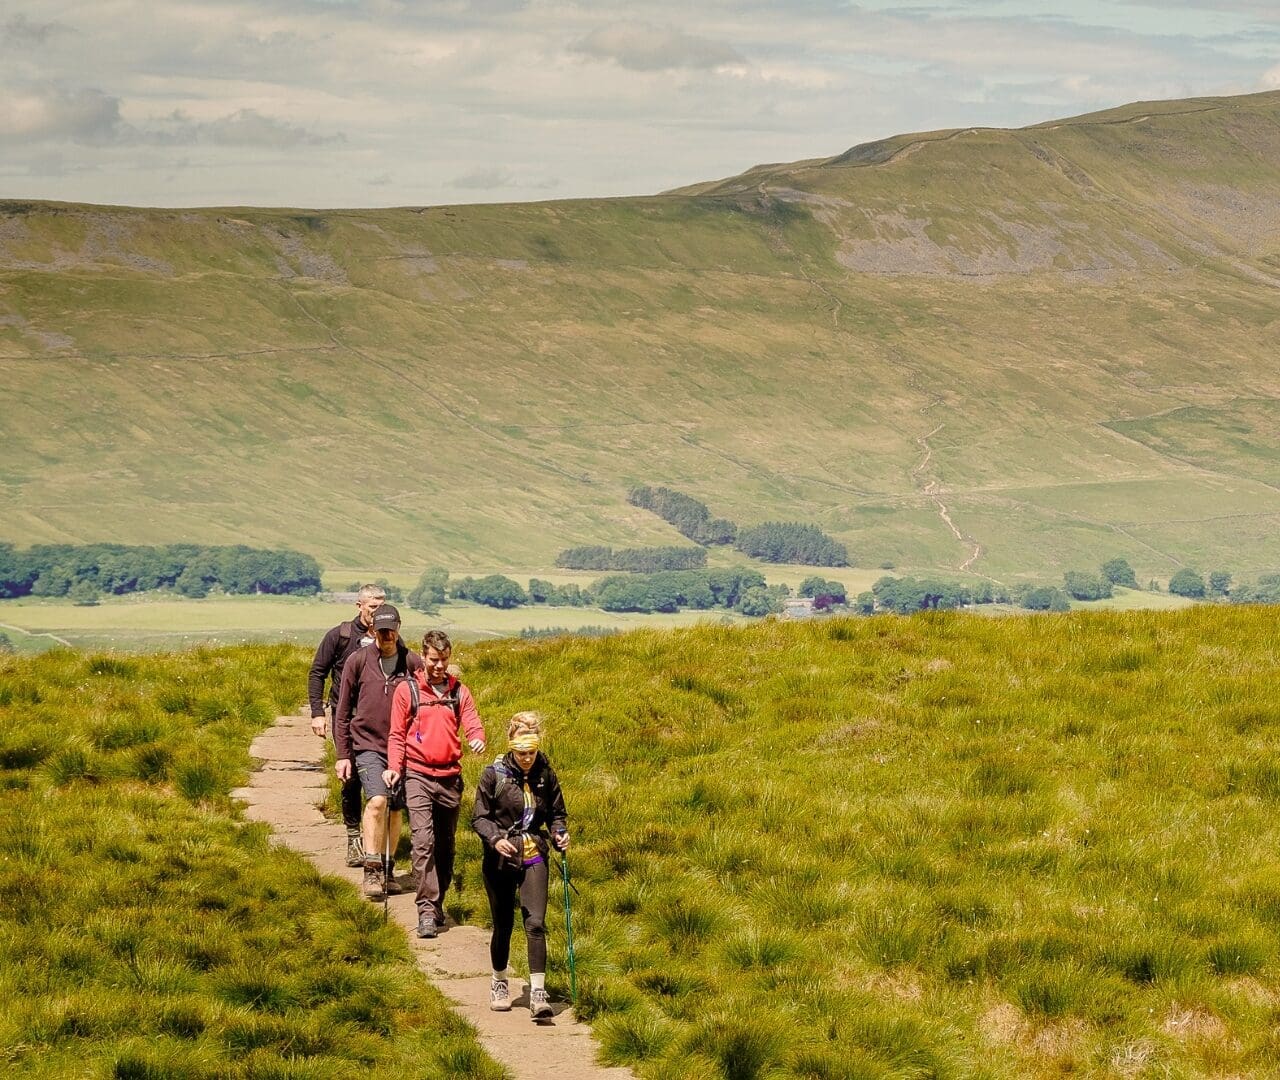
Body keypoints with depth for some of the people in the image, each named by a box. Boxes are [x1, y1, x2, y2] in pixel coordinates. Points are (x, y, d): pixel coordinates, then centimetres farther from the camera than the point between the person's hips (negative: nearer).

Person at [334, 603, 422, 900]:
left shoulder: (412, 663, 1)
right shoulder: (358, 661, -1)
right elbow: (343, 711, 4)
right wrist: (342, 755, 1)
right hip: (367, 745, -2)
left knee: (395, 809, 9)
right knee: (377, 800, -21)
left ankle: (388, 870, 23)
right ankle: (372, 871, -19)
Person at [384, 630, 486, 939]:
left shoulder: (459, 692, 10)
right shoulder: (406, 690, 3)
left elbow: (472, 723, 1)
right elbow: (397, 734, 4)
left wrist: (477, 739, -22)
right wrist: (394, 767, -11)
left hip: (450, 776, 3)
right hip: (418, 775, -3)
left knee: (446, 846, 10)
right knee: (423, 841, -15)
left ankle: (437, 905, 24)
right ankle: (427, 911, -19)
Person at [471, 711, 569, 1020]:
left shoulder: (545, 774, 0)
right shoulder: (494, 774, -7)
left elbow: (557, 813, 12)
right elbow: (479, 818, -4)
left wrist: (559, 832, -9)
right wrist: (495, 839, -22)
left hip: (533, 857, 1)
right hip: (500, 858, -1)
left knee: (536, 923, -13)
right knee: (503, 924, 11)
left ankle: (538, 993, -14)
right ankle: (499, 983, 34)